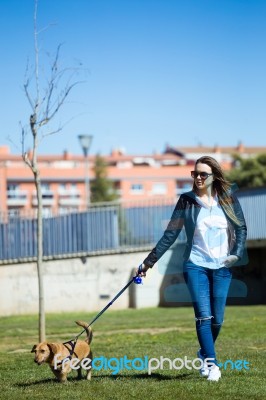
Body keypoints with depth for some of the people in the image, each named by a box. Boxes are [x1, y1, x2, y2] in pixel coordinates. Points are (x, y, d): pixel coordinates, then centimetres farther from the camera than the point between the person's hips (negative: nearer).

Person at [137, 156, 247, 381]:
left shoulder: (228, 199, 3)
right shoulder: (187, 201, 0)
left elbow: (241, 228, 9)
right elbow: (170, 234, 1)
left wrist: (237, 253, -7)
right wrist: (150, 261, -1)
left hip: (222, 267, 2)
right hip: (196, 265, -1)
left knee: (217, 319, 4)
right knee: (203, 316, -13)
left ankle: (204, 354, 29)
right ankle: (212, 364, -12)